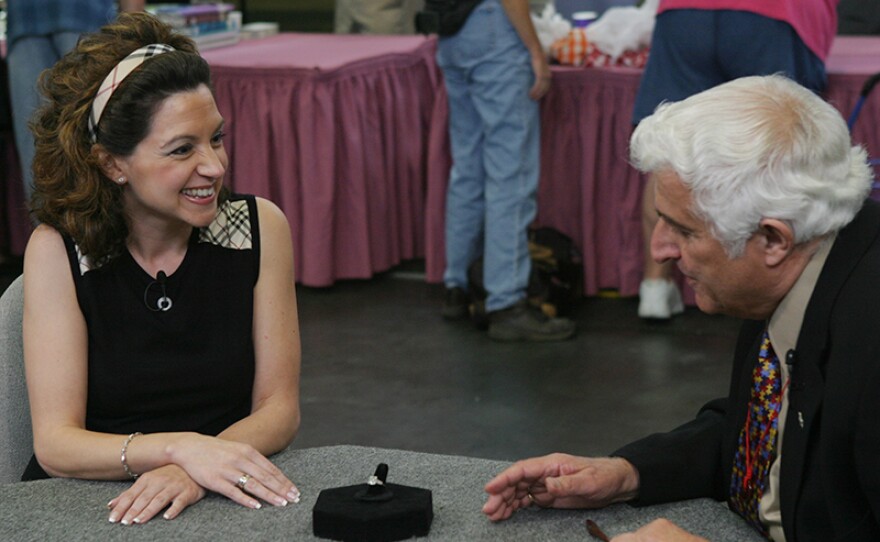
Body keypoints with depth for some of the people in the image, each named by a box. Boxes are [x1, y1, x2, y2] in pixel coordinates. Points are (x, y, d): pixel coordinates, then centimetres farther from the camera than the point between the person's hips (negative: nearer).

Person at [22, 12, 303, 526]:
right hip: (84, 505, 1)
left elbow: (279, 408, 0)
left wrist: (196, 468, -20)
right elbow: (55, 442, -10)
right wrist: (181, 447, -27)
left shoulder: (260, 227, -1)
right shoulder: (59, 251, -5)